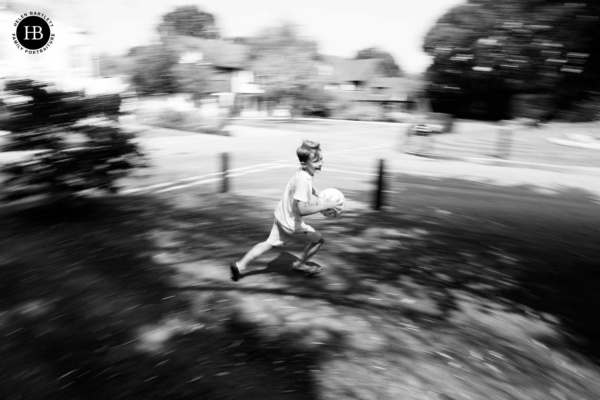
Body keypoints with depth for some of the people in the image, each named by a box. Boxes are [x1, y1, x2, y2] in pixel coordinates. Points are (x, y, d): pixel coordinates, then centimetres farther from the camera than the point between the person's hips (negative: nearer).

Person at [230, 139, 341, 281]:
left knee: (270, 243, 21)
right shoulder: (302, 180, -32)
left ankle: (240, 265, 24)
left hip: (281, 216, 8)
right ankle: (299, 265, 30)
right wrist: (326, 205, -33)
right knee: (319, 239, 12)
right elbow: (302, 210, -40)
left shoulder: (303, 173, -2)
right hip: (291, 224, -8)